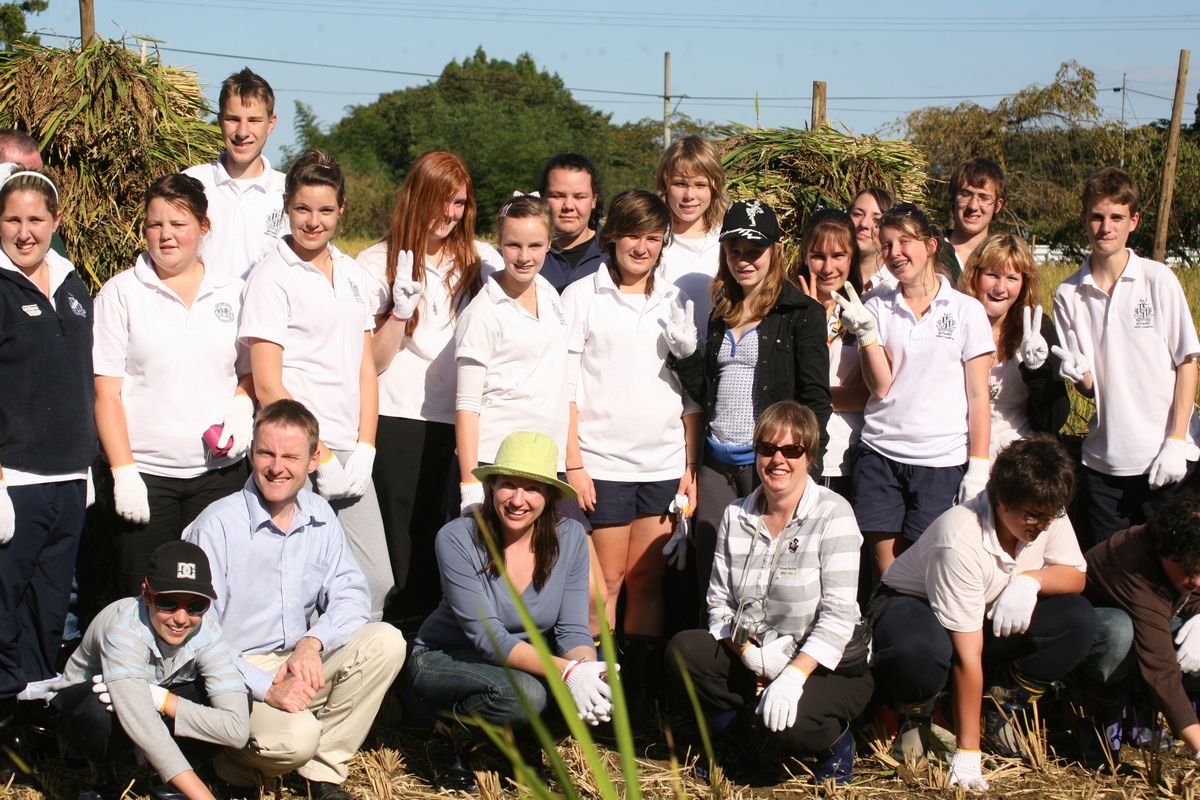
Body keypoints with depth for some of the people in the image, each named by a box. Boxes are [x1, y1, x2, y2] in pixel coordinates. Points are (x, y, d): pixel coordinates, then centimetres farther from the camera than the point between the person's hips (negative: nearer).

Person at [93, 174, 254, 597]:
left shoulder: (231, 293, 10)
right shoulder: (121, 293, 2)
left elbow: (251, 371, 20)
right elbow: (105, 391, -1)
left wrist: (242, 405, -3)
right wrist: (123, 471, -8)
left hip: (219, 471, 2)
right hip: (144, 472, -2)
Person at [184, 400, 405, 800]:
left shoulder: (320, 516, 4)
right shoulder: (216, 525, -13)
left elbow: (351, 594, 0)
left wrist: (312, 643, -21)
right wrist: (266, 688, -23)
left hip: (302, 666, 6)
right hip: (237, 676, -6)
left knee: (386, 641, -18)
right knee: (296, 736, -33)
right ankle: (233, 761, 3)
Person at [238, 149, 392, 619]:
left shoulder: (352, 274, 15)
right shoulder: (273, 276, -4)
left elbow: (366, 369, 14)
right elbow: (267, 386, -8)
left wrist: (365, 449, 1)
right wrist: (321, 459, -10)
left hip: (350, 454, 6)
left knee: (376, 581, 4)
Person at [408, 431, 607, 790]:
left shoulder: (569, 538, -11)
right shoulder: (458, 539, -22)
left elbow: (573, 630, -11)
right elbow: (488, 637, -27)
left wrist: (588, 668, -35)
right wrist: (567, 672, -39)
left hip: (526, 662, 4)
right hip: (443, 661, -4)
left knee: (596, 689, -26)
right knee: (523, 693, -36)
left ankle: (524, 741, 5)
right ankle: (458, 731, -2)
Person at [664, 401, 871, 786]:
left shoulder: (833, 515, -12)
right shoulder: (736, 516, 3)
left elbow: (838, 614, -19)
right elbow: (719, 602, 1)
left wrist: (794, 675, -29)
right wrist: (749, 652, -18)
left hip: (830, 665, -4)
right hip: (755, 659, 5)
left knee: (784, 722, -32)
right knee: (683, 649, -19)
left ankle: (835, 740, 5)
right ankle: (744, 736, 4)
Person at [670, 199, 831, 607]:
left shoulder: (802, 313, -3)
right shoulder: (721, 314, 15)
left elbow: (815, 398, -7)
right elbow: (706, 391, 15)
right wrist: (683, 353, -1)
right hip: (718, 461, 6)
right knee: (710, 575, 7)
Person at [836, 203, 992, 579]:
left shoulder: (966, 310, 1)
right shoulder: (877, 307, 6)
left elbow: (977, 396, 1)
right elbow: (880, 387, -1)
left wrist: (979, 465, -4)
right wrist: (866, 332, -14)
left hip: (942, 462, -2)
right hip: (880, 454, 2)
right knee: (885, 568, 2)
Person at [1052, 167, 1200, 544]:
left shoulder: (1159, 280, -4)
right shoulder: (1068, 295, 3)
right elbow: (1088, 385, 6)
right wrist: (1079, 374, -18)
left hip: (1166, 458, -2)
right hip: (1103, 460, 2)